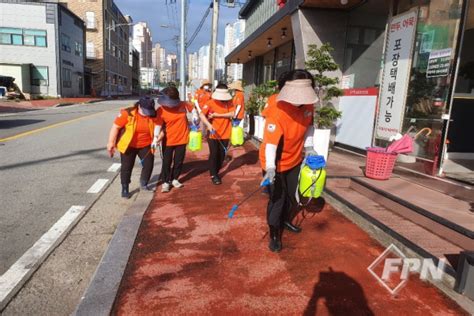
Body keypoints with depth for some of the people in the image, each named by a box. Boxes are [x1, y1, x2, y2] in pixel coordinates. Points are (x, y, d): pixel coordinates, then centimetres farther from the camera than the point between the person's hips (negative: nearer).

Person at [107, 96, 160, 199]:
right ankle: (125, 189, 15)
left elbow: (157, 128, 5)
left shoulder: (153, 115, -10)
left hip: (146, 145, 3)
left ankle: (144, 184, 27)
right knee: (127, 167, 2)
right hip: (128, 146, -3)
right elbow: (115, 127, -15)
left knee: (149, 164, 6)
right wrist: (111, 142, -15)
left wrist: (156, 138, -13)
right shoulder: (127, 113, -20)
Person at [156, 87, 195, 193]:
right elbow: (158, 125, -14)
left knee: (179, 161, 12)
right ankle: (165, 182, 21)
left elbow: (192, 108, 13)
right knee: (166, 162, 6)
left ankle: (174, 179, 31)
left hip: (182, 139, 2)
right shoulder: (161, 110, -14)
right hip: (168, 140, -2)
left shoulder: (183, 105, -7)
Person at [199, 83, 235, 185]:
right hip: (213, 133, -3)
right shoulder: (211, 102, -9)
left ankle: (216, 172, 30)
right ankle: (213, 175, 13)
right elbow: (201, 114, -16)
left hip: (225, 134, 3)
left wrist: (218, 115, -19)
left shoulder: (229, 102, 0)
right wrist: (208, 124, -32)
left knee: (222, 155, 11)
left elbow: (232, 114, -14)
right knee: (214, 154, -2)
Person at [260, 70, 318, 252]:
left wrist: (308, 146, -3)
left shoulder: (308, 105, -11)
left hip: (294, 159, 7)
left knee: (292, 196, 22)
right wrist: (270, 168, -48)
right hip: (276, 163, -7)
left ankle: (285, 220, 48)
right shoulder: (277, 112, -32)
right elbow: (270, 143, -37)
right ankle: (274, 235, 19)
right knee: (277, 199, 0)